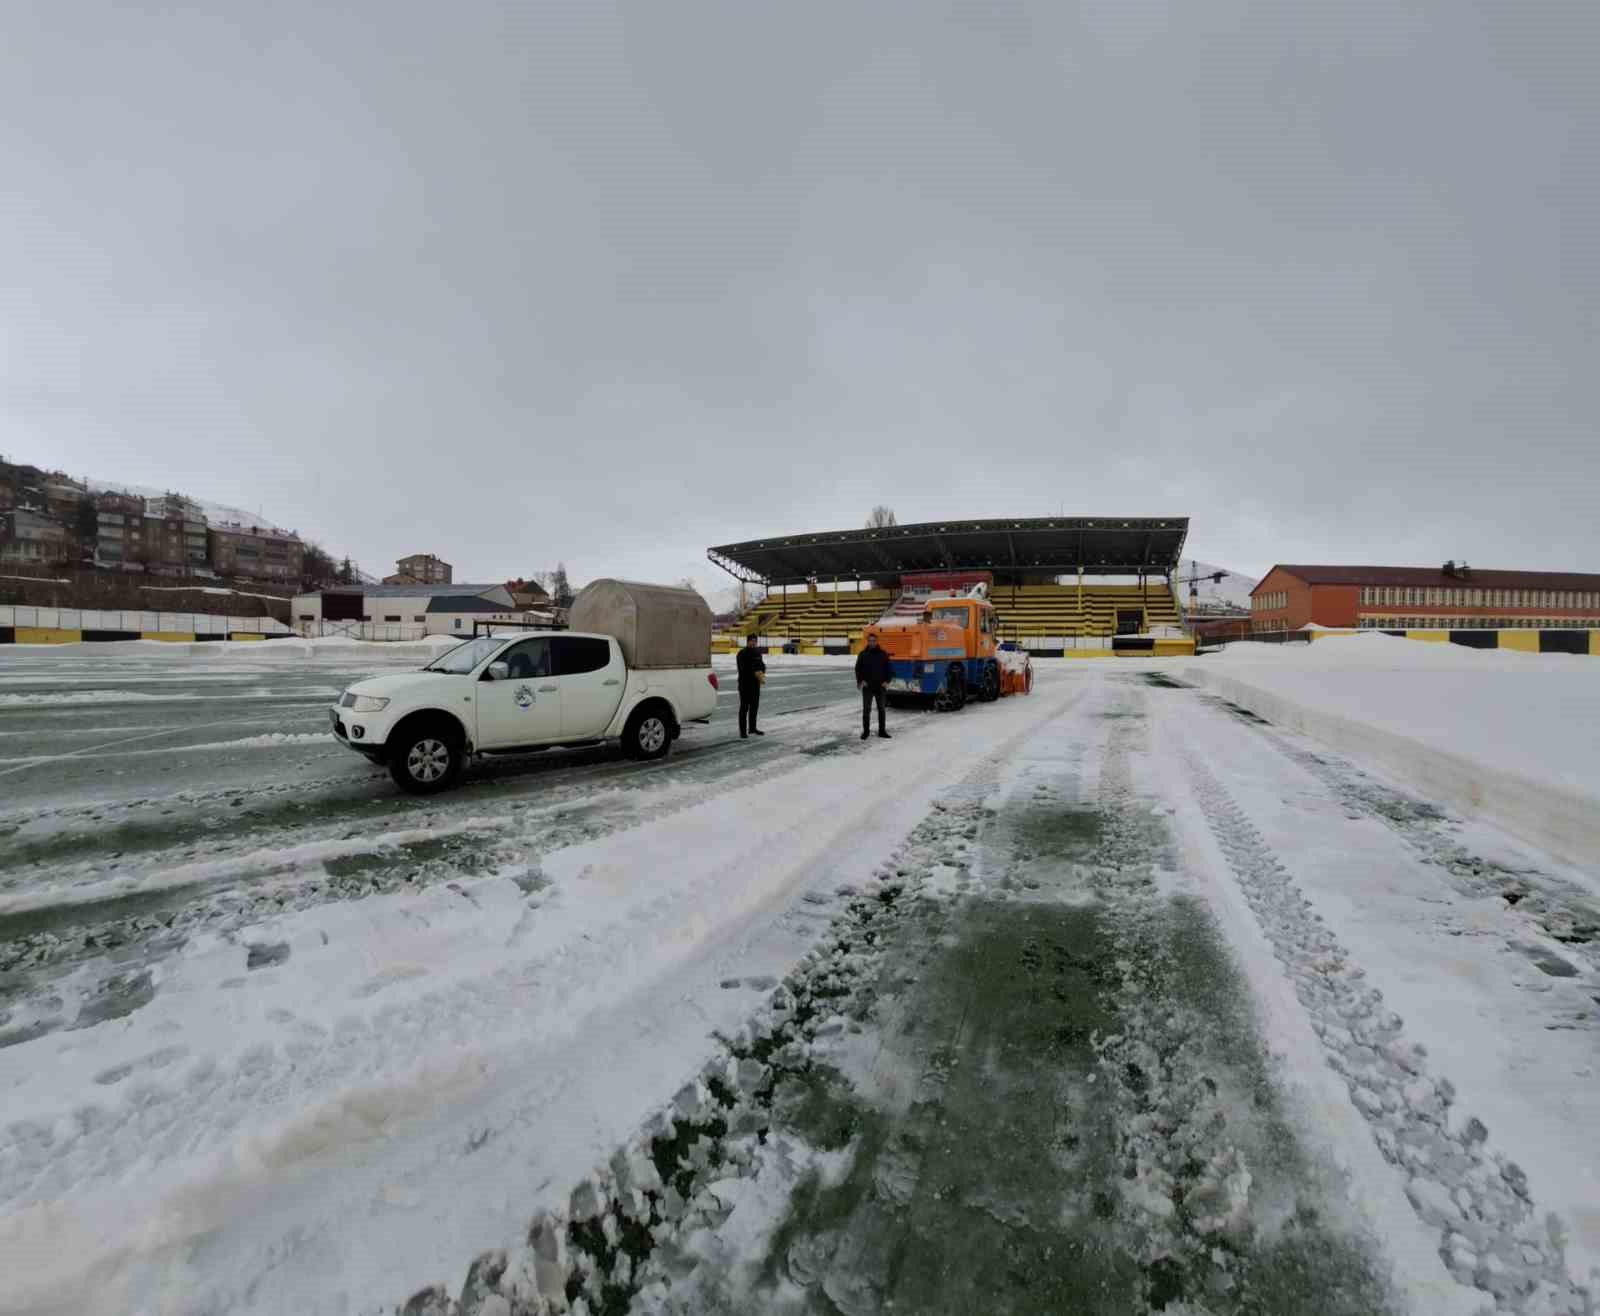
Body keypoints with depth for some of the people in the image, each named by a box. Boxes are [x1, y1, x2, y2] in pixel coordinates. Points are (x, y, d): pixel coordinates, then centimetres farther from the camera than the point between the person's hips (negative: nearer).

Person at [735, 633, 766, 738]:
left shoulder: (757, 652, 10)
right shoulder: (742, 653, -11)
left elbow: (762, 664, 8)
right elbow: (742, 669, -19)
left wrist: (761, 671, -15)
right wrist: (755, 673, -27)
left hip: (755, 684, 7)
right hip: (745, 684, -7)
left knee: (754, 706, 15)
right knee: (744, 708, -3)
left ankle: (752, 728, 27)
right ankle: (742, 732, 1)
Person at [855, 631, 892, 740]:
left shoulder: (883, 654, 2)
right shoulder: (862, 654, -1)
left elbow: (889, 668, 7)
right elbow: (858, 669, 3)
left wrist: (887, 680, -4)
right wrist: (861, 681, -9)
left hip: (880, 687, 2)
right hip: (867, 687, -2)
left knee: (881, 709, 9)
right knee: (866, 709, -1)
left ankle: (882, 730, 17)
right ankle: (866, 731, 7)